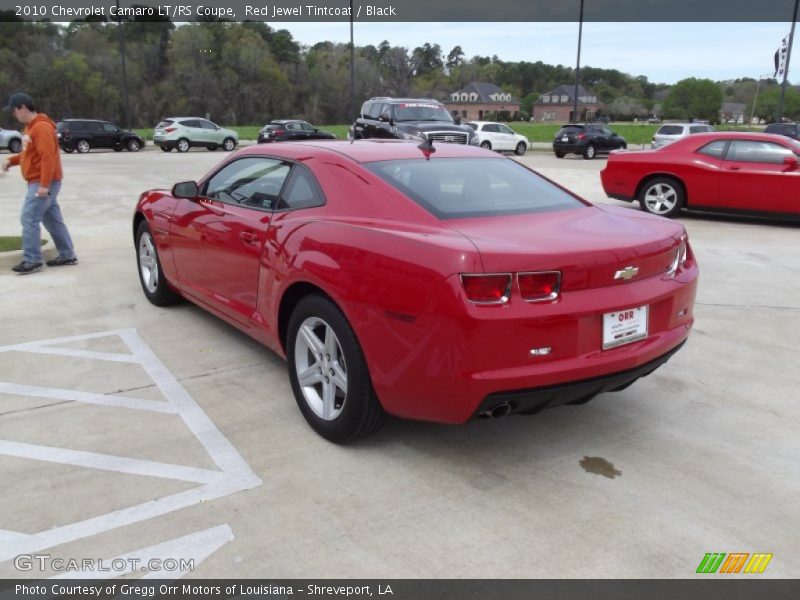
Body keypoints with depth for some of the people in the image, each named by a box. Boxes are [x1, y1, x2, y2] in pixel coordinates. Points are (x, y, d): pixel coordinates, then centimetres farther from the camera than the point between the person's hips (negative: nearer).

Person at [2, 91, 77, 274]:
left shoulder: (41, 127, -17)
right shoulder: (31, 127, 16)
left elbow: (48, 157, -24)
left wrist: (44, 184, -26)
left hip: (42, 183, -10)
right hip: (40, 182, 10)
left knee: (29, 219, -11)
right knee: (53, 219, 12)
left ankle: (32, 260, -7)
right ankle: (67, 255, 16)